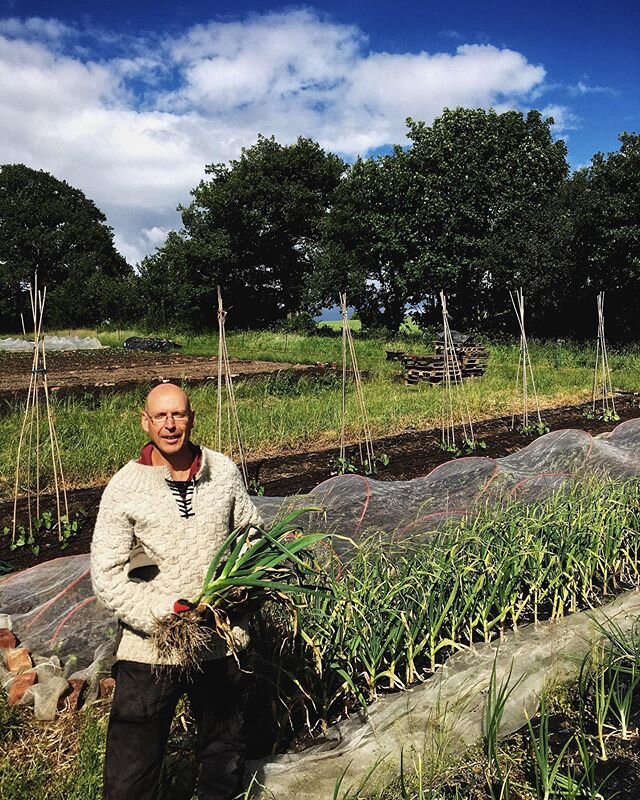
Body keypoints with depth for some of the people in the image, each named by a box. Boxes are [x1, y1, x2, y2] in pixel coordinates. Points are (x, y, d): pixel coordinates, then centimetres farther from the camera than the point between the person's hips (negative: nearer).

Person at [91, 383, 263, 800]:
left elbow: (253, 532, 11)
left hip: (224, 641, 3)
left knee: (225, 756, 23)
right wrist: (165, 613, -21)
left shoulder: (225, 471, -3)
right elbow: (107, 577, -10)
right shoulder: (124, 489, -11)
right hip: (151, 648, -3)